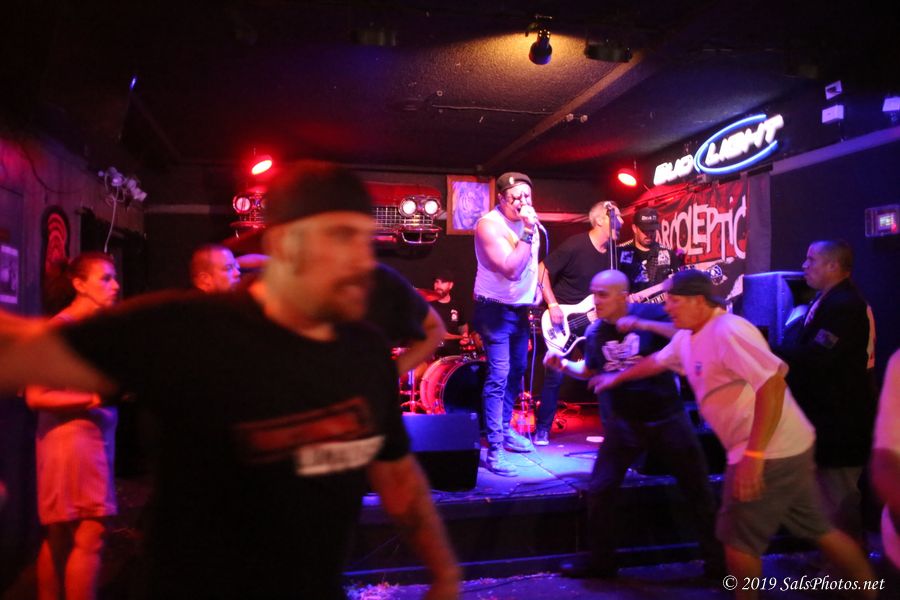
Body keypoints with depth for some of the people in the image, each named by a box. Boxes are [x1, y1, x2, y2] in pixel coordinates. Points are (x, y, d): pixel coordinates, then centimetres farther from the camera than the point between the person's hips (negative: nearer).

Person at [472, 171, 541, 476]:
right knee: (498, 377, -13)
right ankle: (494, 450, -11)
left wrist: (537, 291, 10)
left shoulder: (528, 221, 5)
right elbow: (511, 269, -27)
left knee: (516, 372, 16)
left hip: (521, 309, 8)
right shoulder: (489, 224, -19)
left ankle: (505, 429, 33)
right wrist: (527, 233, -28)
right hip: (496, 310, -8)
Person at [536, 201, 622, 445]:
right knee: (555, 375, -6)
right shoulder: (575, 245, -15)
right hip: (563, 319, -6)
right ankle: (542, 430, 9)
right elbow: (543, 271, -13)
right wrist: (553, 305, -18)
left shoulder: (611, 254, 6)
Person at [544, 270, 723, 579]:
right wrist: (564, 365, -4)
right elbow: (590, 370, 15)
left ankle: (718, 561, 27)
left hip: (668, 418, -3)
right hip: (623, 423, 3)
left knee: (699, 492, 7)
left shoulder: (650, 313, -12)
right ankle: (601, 562, 19)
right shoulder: (595, 331, 0)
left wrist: (642, 324, -33)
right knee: (599, 491, 0)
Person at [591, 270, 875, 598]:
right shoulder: (687, 337, 10)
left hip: (770, 452, -9)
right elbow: (657, 361, 28)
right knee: (818, 529, 20)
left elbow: (773, 382, -29)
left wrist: (754, 455, -31)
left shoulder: (728, 331, -20)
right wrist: (616, 378, 38)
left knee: (738, 539, 5)